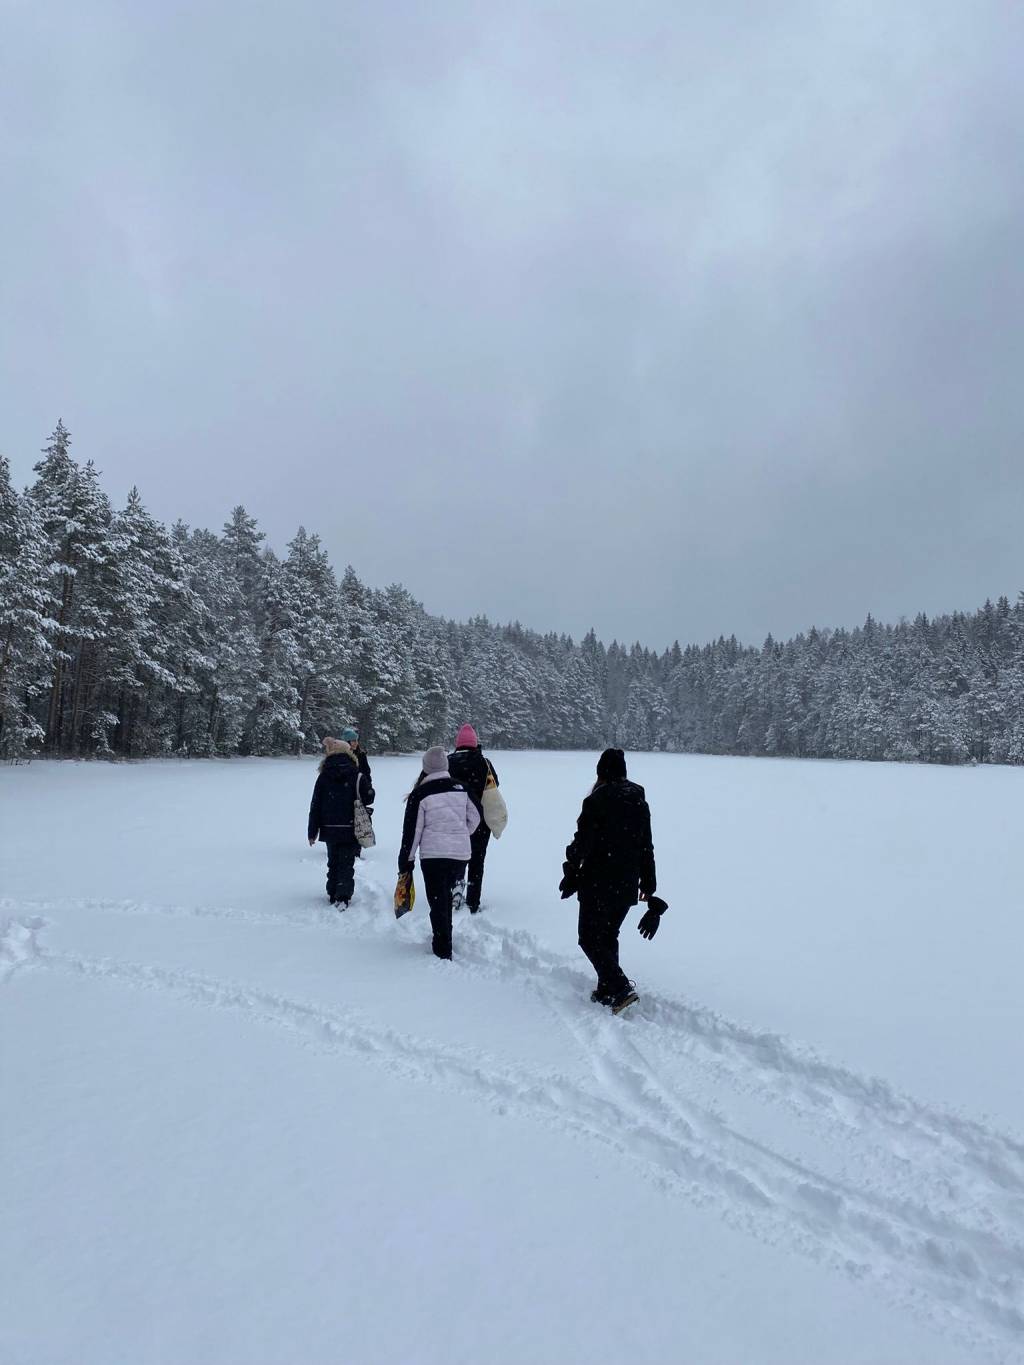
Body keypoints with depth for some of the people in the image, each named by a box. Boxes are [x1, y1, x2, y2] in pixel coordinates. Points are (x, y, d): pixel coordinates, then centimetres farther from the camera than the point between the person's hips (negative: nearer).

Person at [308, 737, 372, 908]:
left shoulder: (323, 777, -4)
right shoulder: (357, 777, -8)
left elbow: (315, 806, -1)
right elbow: (369, 797, -2)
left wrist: (312, 832, 5)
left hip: (329, 830, 2)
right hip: (351, 830, -2)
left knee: (333, 861, 18)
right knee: (347, 863, 3)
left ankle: (333, 894, 23)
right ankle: (343, 897, -8)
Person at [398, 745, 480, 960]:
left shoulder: (419, 794, -7)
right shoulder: (460, 787, 4)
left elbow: (412, 831, -5)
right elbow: (475, 817, 12)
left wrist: (406, 861, 4)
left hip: (433, 854, -4)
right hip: (461, 853, 4)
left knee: (438, 902, 5)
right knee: (445, 896, 20)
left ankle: (443, 951, 6)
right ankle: (444, 939, 28)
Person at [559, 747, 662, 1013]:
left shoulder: (597, 801, -15)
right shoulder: (640, 802, 5)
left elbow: (582, 842, -15)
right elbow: (647, 847, 10)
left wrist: (571, 872, -1)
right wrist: (648, 884, 17)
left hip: (598, 884, -6)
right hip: (628, 886, 6)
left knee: (590, 938, 4)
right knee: (609, 936, 20)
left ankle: (620, 989, -8)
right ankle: (606, 991, 23)